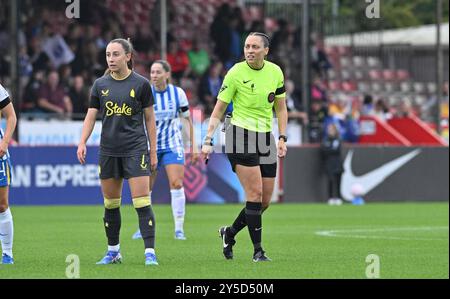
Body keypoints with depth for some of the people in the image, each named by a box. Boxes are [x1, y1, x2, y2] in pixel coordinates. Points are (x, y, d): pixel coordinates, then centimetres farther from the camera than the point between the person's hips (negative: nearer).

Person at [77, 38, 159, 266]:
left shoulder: (141, 84, -1)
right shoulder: (100, 85, 7)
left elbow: (149, 119, 4)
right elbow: (91, 115, 9)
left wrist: (153, 152, 3)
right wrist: (82, 142, -6)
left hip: (135, 149, -4)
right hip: (108, 151, 4)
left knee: (142, 202, -11)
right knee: (110, 203, 9)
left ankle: (150, 253, -11)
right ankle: (113, 251, 21)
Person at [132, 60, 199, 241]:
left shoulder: (178, 93, -5)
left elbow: (188, 119, 5)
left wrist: (193, 146, 4)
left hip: (173, 146, 0)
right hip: (150, 146, 1)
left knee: (176, 184, -13)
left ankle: (179, 229, -7)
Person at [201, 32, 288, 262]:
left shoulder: (275, 72, 4)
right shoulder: (236, 73, -8)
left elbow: (281, 108, 14)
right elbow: (219, 109, -3)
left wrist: (282, 138, 3)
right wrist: (208, 140, -10)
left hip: (265, 138, 5)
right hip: (241, 135, -5)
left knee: (265, 201, 5)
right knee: (255, 194, -14)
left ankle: (229, 233, 26)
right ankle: (257, 250, -7)